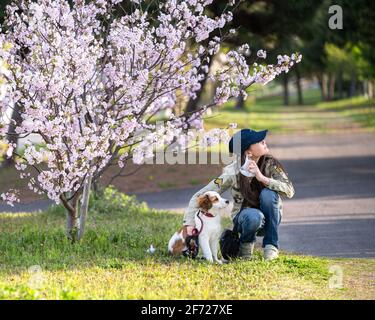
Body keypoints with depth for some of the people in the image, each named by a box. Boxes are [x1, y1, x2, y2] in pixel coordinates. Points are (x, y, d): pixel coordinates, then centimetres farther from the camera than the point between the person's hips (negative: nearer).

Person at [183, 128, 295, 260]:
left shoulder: (270, 164, -13)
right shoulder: (232, 172, -18)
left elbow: (289, 191, -23)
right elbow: (200, 196, -16)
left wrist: (262, 178, -33)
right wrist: (190, 222, -26)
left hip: (270, 217, 2)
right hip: (244, 216, -2)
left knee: (268, 193, -31)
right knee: (253, 217, -39)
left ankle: (271, 245, -16)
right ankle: (246, 242, -3)